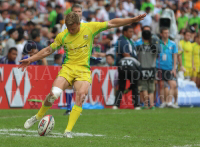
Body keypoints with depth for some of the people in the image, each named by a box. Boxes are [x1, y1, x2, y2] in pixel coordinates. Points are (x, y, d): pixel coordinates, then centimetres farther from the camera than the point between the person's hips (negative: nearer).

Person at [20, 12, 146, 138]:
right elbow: (49, 50, 14)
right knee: (54, 93, -20)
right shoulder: (62, 36, 2)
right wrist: (30, 60, 11)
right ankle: (38, 117, 8)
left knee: (81, 95, -26)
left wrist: (133, 20, 1)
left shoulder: (90, 28, -1)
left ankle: (68, 131, -23)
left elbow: (112, 23, 3)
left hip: (83, 70, 0)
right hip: (68, 68, 0)